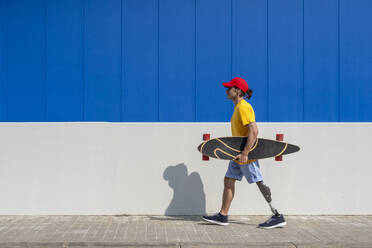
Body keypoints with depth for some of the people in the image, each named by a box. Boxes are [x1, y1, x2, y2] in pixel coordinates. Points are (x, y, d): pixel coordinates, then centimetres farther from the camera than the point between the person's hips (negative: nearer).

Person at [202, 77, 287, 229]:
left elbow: (254, 131, -25)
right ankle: (223, 216, 16)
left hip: (246, 155, -10)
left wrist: (245, 153, -28)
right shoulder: (238, 107, 14)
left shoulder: (244, 108, -17)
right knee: (228, 181, 10)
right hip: (238, 154, 10)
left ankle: (278, 217, 1)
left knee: (260, 184, -5)